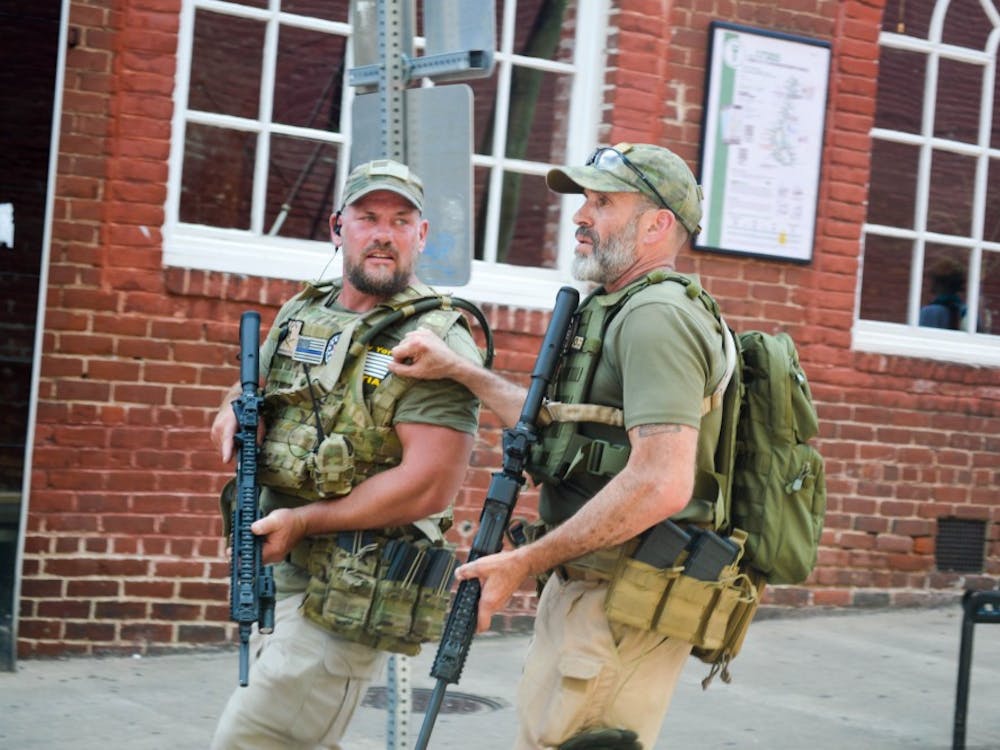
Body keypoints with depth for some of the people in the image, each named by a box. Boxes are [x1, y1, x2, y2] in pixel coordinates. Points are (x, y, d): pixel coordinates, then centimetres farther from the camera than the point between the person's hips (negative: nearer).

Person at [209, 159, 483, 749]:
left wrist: (303, 521, -16)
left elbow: (430, 485, -20)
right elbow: (248, 388, 29)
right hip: (279, 570, 8)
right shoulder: (300, 317, 11)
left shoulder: (439, 343, -11)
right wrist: (237, 413, 4)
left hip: (353, 594, -8)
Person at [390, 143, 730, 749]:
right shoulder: (625, 313, 19)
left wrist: (524, 561, -19)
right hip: (593, 591, 11)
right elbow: (565, 426, 29)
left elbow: (661, 484, -26)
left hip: (619, 608, -11)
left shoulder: (656, 316, -16)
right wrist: (460, 371, 22)